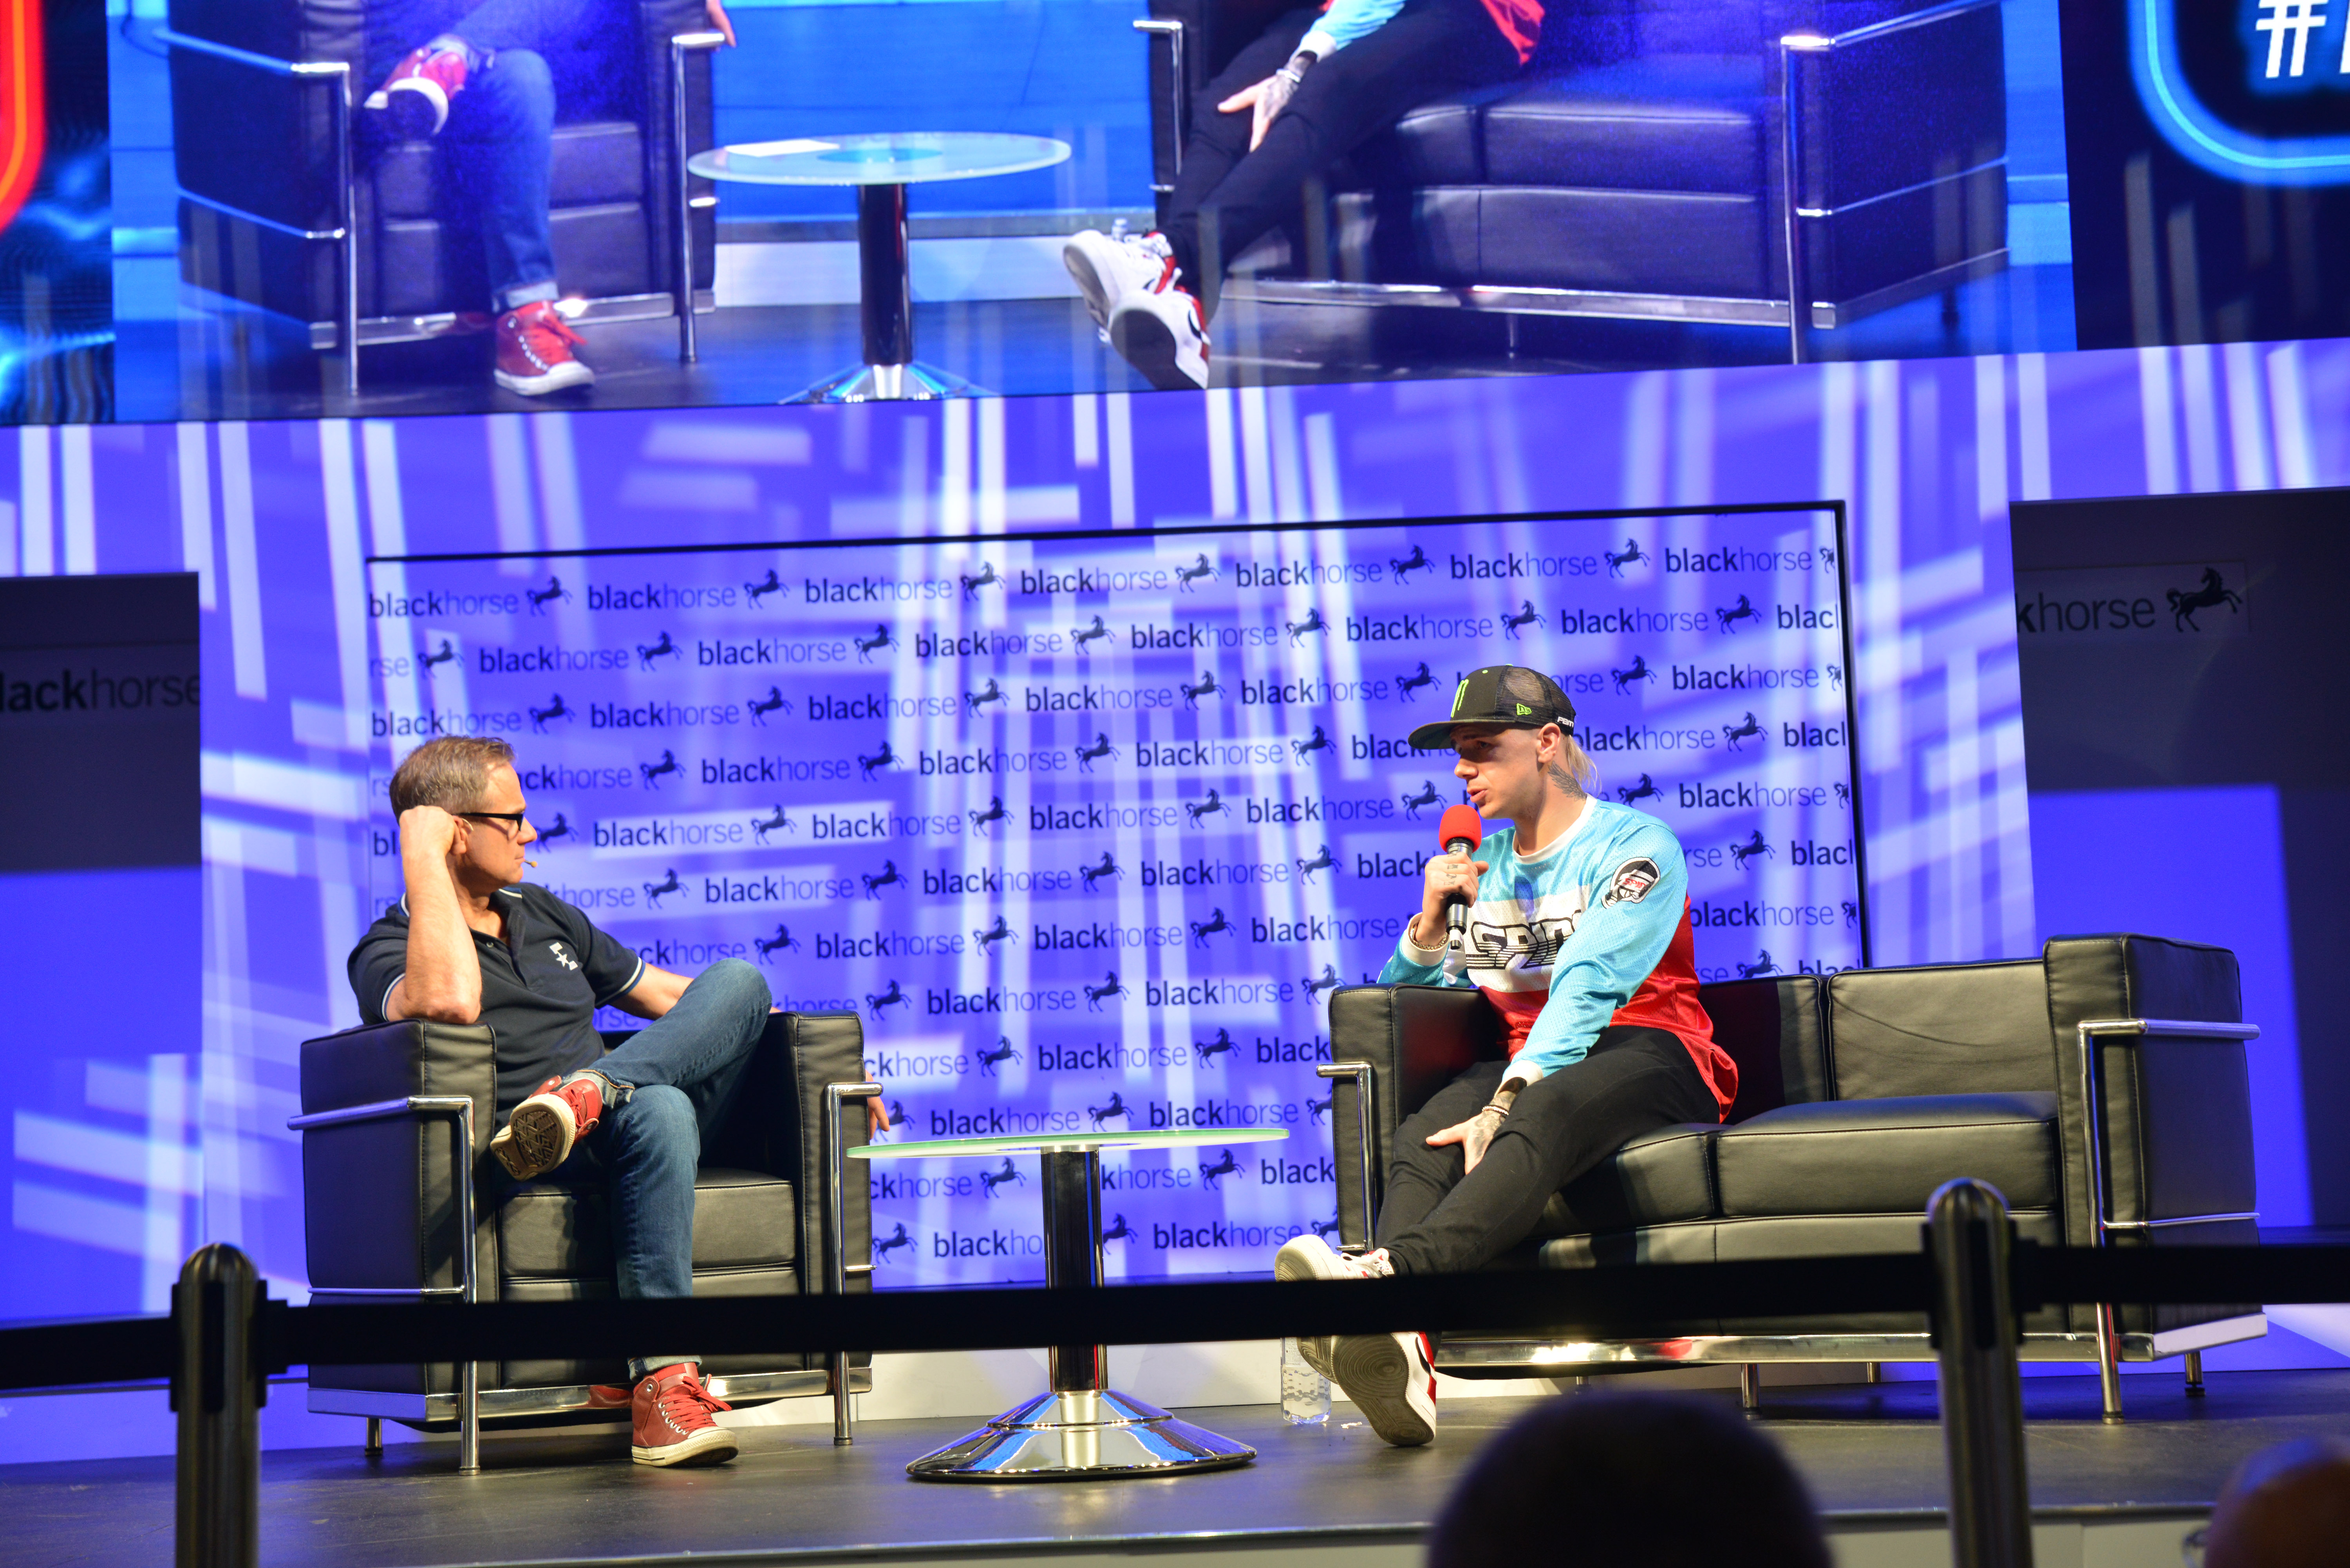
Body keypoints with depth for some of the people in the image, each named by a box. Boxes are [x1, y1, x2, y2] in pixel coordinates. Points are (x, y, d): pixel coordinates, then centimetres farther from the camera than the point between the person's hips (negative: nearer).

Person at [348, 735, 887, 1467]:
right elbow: (450, 1000, -24)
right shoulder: (388, 951, 2)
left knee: (740, 978, -13)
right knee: (657, 1110, -39)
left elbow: (669, 996, 30)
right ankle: (664, 1382, -43)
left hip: (621, 1147, 6)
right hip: (528, 1168, -6)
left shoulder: (543, 915, 26)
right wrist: (421, 853, -14)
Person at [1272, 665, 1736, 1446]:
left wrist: (1503, 1107, -30)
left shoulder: (1635, 845, 0)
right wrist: (1431, 923, -2)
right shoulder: (1483, 863, 20)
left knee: (1542, 1113, -40)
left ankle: (1389, 1268, -65)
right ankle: (1402, 1353, -57)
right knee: (1423, 1134, -30)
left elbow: (1588, 989, -16)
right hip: (1526, 1065, 5)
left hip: (1646, 1054, -5)